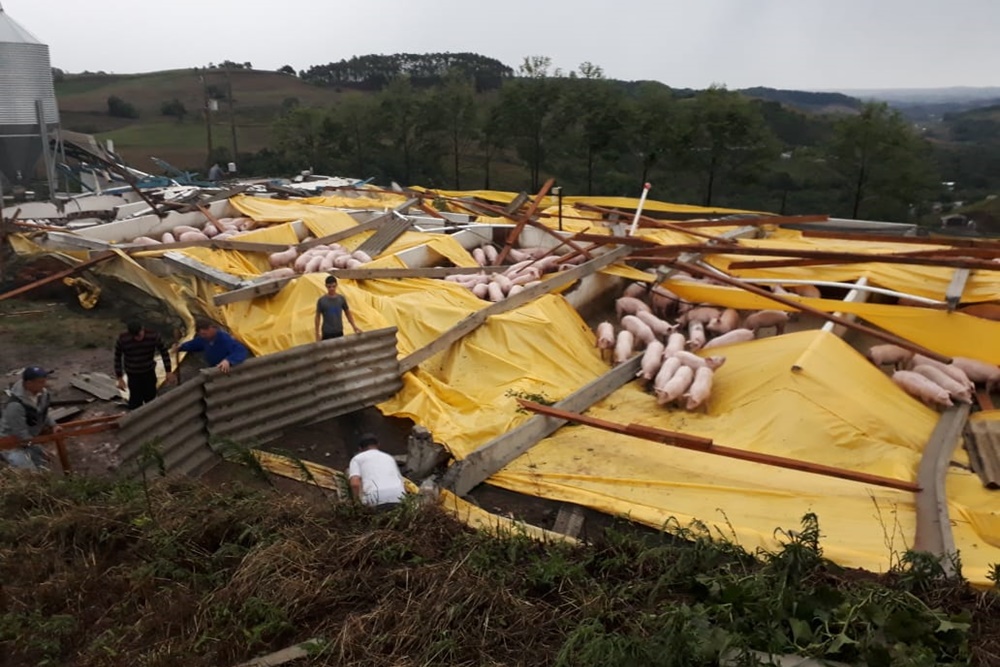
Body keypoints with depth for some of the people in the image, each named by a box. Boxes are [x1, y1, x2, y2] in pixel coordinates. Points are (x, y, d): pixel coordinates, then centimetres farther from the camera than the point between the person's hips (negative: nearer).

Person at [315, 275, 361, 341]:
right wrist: (317, 334, -1)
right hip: (326, 333, -3)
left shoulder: (341, 299, -1)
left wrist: (354, 326, 0)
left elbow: (348, 313, 8)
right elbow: (318, 317, 0)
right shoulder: (322, 300, -8)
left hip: (339, 332, 3)